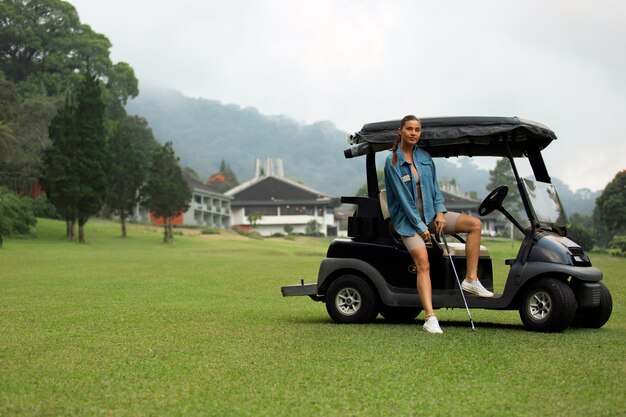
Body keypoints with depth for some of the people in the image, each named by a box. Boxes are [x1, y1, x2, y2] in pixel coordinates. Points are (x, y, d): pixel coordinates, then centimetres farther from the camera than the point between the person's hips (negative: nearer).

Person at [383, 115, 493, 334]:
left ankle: (471, 279, -11)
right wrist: (420, 226, -14)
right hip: (408, 219, -5)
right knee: (423, 264, -21)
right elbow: (403, 197, -12)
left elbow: (434, 186, 12)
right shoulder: (392, 162, -10)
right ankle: (430, 318, -26)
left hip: (430, 213, 5)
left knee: (474, 224, -13)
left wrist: (440, 212, -5)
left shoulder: (424, 157, 7)